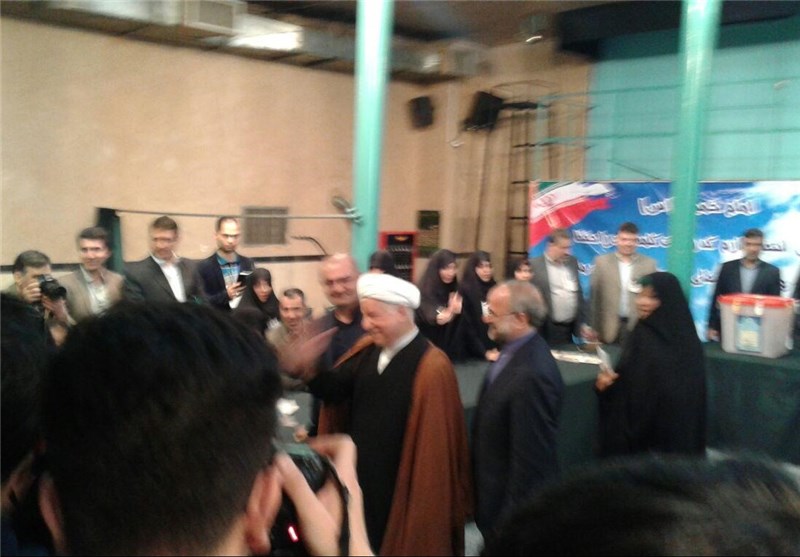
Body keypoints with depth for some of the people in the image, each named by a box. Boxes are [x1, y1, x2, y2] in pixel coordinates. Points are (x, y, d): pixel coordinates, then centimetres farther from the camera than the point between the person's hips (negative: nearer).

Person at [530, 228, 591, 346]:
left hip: (570, 330, 5)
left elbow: (578, 294, 15)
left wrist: (583, 323, 13)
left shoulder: (572, 262, 10)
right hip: (547, 332, -5)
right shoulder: (535, 266, -8)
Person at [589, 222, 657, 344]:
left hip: (639, 327, 0)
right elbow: (594, 296, 2)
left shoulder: (648, 264, 4)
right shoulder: (602, 261, 2)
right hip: (609, 328, 0)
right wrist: (594, 328, 1)